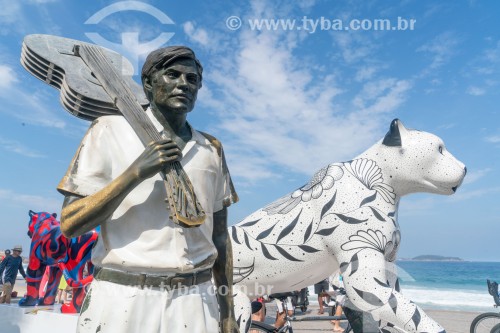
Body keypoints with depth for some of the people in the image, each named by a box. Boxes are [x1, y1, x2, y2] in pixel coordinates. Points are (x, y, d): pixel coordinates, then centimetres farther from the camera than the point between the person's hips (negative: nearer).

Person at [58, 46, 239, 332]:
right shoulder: (110, 130, -3)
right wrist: (135, 172, -19)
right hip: (123, 299, -2)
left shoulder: (212, 149, 6)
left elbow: (220, 237, 9)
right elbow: (69, 225, -7)